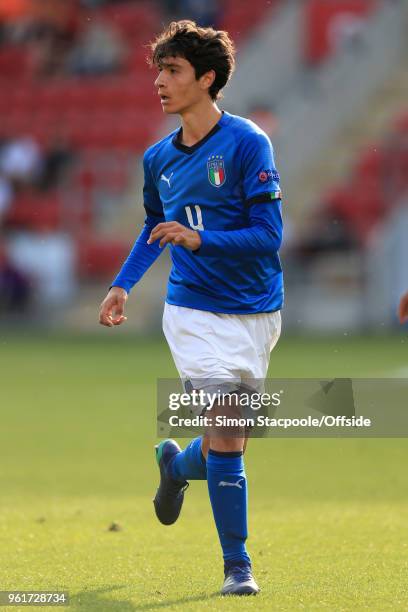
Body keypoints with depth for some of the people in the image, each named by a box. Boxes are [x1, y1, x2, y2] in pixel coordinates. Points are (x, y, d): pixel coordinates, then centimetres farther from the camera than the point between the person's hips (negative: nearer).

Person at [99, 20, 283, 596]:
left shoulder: (248, 143, -10)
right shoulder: (158, 158, 5)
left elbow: (268, 235, -14)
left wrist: (199, 239, -26)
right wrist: (122, 285, 12)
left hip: (257, 311, -1)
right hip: (196, 312, 1)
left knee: (229, 443, 9)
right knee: (225, 438, -13)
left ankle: (175, 464, 44)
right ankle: (237, 567, -2)